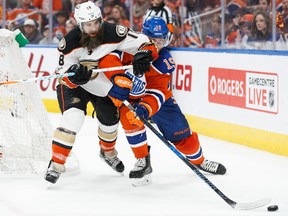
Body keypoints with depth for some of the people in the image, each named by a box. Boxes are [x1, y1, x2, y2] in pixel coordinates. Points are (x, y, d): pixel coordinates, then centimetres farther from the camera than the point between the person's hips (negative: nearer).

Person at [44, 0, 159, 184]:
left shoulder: (113, 34, -28)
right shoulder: (70, 42, -27)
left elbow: (146, 44, -23)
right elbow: (65, 76, -19)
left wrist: (142, 56, -44)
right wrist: (75, 75, -42)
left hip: (105, 85, 3)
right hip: (75, 85, -3)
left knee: (110, 120, 16)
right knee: (73, 119, -24)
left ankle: (108, 152, 50)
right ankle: (56, 164, -16)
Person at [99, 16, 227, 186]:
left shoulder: (166, 62, -20)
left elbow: (157, 93, -27)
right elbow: (108, 59, -35)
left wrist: (146, 108, -46)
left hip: (158, 97, 2)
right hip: (129, 96, -2)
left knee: (180, 133, 3)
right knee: (130, 117, -33)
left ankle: (199, 160, 34)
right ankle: (143, 161, -14)